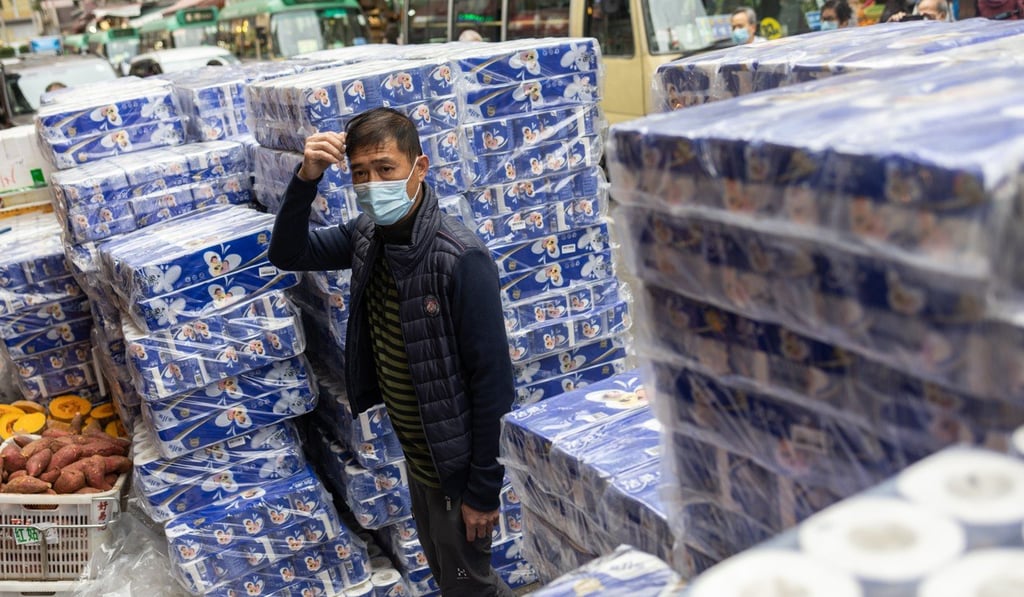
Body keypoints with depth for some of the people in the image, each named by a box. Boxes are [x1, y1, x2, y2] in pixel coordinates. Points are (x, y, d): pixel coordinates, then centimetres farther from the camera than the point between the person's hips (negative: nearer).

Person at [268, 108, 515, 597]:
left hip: (457, 460, -7)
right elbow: (288, 254, 4)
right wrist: (306, 179, -14)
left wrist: (484, 488, -19)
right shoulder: (368, 235, -5)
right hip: (415, 450, 8)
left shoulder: (461, 259, -27)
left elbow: (491, 378, -24)